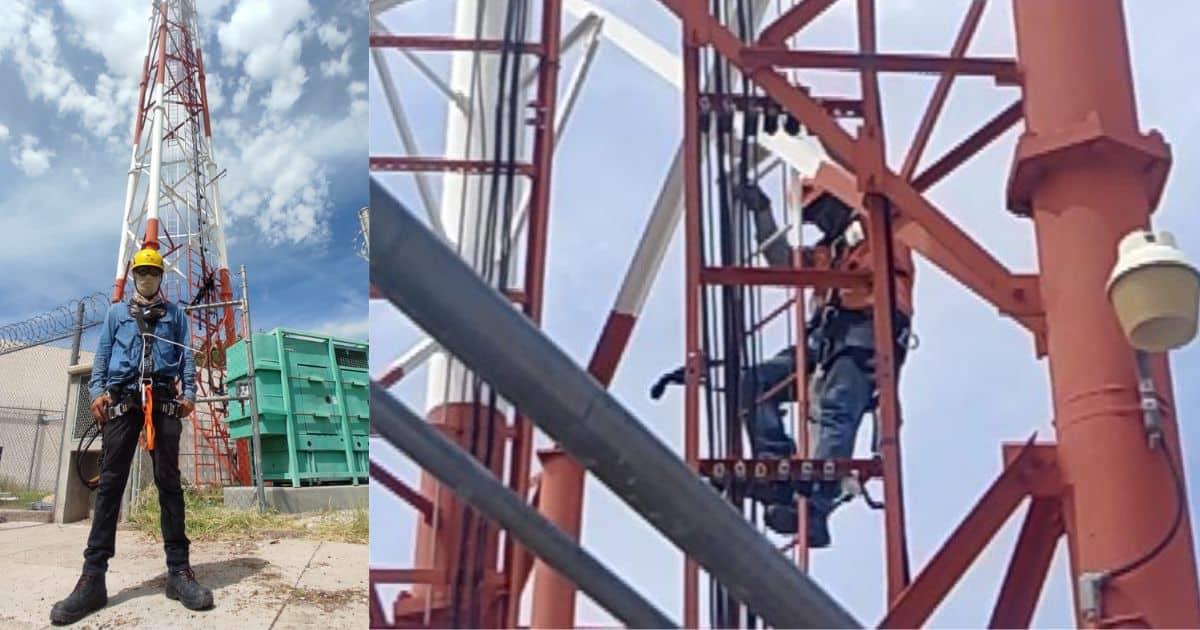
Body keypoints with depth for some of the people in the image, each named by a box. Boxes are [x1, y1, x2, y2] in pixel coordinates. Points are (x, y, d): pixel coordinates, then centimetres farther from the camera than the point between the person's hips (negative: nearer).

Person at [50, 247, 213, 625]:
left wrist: (188, 394, -2)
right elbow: (102, 355, 15)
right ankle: (93, 576, -13)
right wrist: (97, 391, -2)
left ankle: (178, 571, -8)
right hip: (123, 397, 0)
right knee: (110, 481, -8)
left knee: (169, 481, -6)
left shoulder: (175, 314, 21)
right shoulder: (117, 313, 23)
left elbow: (186, 357, 13)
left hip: (163, 400, 0)